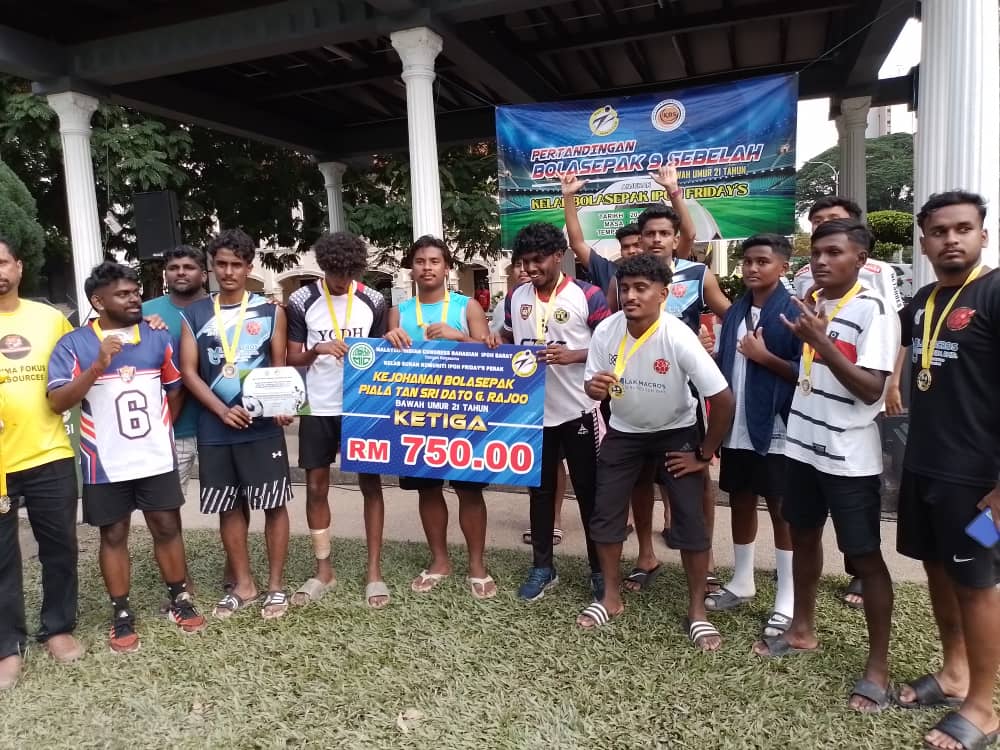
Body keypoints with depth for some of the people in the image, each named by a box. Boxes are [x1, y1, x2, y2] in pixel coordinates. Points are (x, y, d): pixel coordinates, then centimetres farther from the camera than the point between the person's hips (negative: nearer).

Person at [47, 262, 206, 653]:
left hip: (157, 458, 2)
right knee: (113, 536, 10)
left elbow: (175, 389, 13)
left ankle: (180, 600, 25)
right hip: (106, 464, -2)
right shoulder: (73, 344, -7)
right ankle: (122, 615, 23)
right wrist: (99, 365, -26)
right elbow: (57, 402, -15)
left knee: (167, 529, 9)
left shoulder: (158, 338, 2)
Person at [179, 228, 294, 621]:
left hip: (263, 426, -2)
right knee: (229, 508, 11)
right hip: (214, 429, 2)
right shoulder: (194, 314, 7)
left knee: (274, 504, 2)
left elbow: (280, 366, 3)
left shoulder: (270, 311, 3)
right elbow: (188, 371, 3)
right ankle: (243, 585, 25)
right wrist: (222, 411, -11)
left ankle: (276, 585, 16)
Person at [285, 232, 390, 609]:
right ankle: (324, 571, 22)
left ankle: (374, 570, 13)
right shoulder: (302, 301, -3)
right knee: (316, 488, 7)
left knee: (371, 484, 3)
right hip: (318, 408, 0)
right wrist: (316, 351, -21)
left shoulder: (373, 301, 0)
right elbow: (292, 360, -1)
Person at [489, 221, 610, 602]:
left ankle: (599, 570, 23)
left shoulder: (588, 295, -9)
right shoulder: (516, 296, 5)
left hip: (578, 410, -4)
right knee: (540, 489, 15)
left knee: (588, 491, 7)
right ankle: (542, 566, 29)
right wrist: (496, 341, -5)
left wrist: (573, 355, -22)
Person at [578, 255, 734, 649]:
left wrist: (704, 455, -16)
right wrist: (595, 387, -30)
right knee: (604, 513, 3)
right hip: (624, 432, 3)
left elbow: (723, 399, -25)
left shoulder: (679, 337, -30)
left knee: (690, 519, -7)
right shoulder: (605, 331, -19)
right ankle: (611, 597, 24)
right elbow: (592, 385, -5)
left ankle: (697, 609, 13)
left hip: (676, 432, -3)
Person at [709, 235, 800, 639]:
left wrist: (764, 356, -19)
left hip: (775, 429, -6)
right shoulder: (734, 312, 9)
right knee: (740, 503, 16)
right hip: (737, 427, 6)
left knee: (781, 511, 5)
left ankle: (787, 601, 16)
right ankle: (741, 583, 33)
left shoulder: (794, 312, -10)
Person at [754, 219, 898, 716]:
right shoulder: (808, 303, 8)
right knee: (803, 536, 19)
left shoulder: (874, 311, -13)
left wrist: (821, 341, -25)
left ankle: (878, 665, 19)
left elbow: (871, 389, -20)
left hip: (850, 457, -7)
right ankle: (802, 630, 37)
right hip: (802, 446, 7)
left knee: (865, 557, 4)